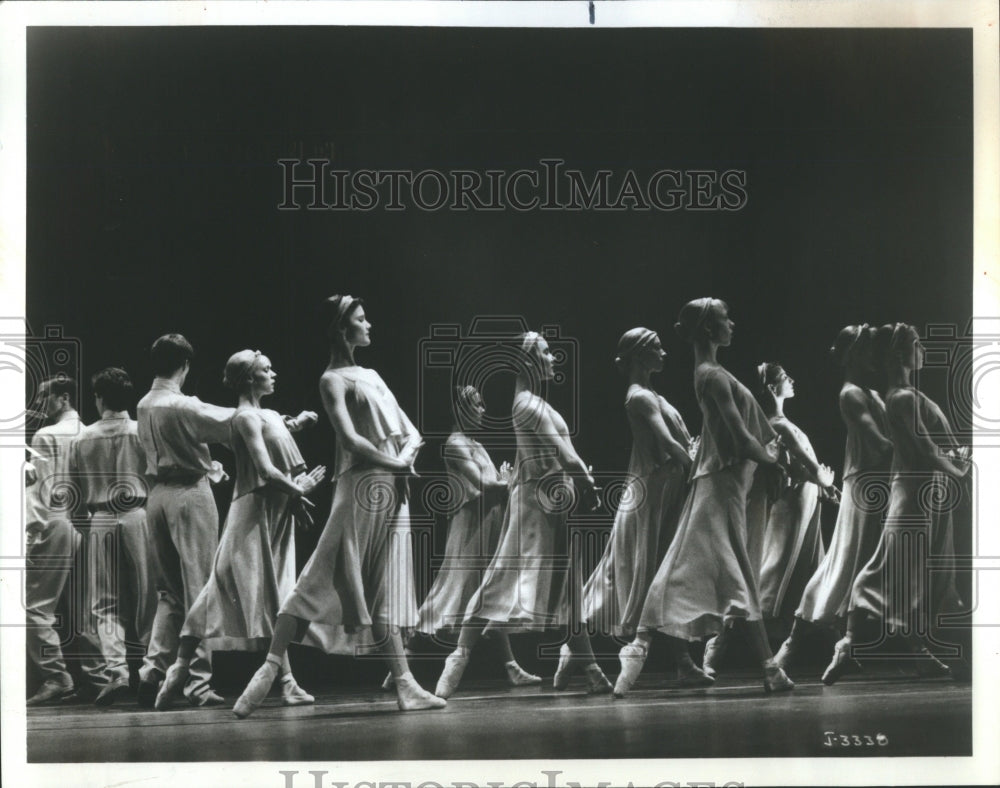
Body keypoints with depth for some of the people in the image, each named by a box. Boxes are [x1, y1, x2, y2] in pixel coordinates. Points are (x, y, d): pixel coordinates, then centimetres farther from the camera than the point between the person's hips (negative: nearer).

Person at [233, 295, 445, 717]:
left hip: (393, 492, 7)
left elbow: (411, 431, 17)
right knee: (322, 580, -11)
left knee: (385, 591, 6)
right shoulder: (333, 379, -2)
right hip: (361, 487, -7)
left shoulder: (371, 376, 20)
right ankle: (271, 665, -8)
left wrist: (407, 455, -4)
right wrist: (394, 463, -11)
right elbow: (350, 438, -15)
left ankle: (405, 686, 5)